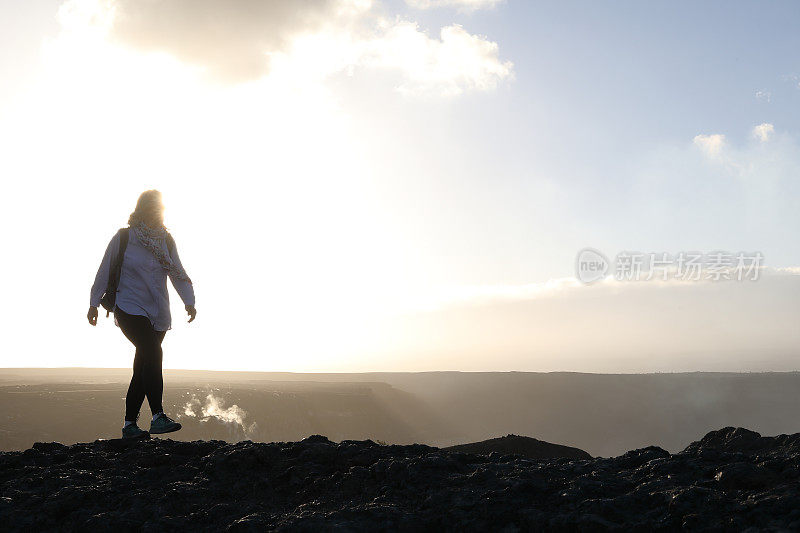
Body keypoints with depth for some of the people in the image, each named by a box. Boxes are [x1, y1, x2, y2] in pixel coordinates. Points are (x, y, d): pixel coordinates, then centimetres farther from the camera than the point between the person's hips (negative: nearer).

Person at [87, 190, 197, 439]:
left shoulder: (166, 240, 8)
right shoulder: (123, 238, -3)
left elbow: (178, 273, 6)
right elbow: (105, 271, 5)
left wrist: (189, 302, -9)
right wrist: (94, 303, 7)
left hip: (158, 313, 4)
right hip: (129, 308, -4)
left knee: (143, 368, 4)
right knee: (152, 352, -24)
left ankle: (130, 423, 14)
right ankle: (157, 417, -27)